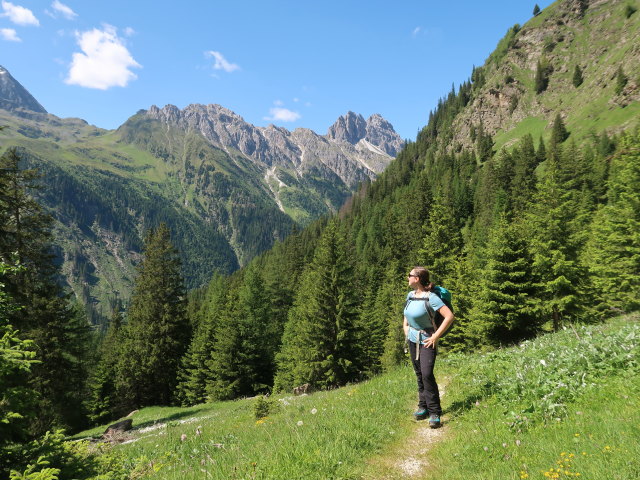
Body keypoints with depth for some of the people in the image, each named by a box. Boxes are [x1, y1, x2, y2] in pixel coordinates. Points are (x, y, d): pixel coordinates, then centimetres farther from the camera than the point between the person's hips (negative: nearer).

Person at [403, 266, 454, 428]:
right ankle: (423, 407, 22)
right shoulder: (410, 295, 4)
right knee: (419, 374, 11)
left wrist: (436, 336, -20)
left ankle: (435, 413, -6)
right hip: (413, 340, 7)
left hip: (427, 341, -7)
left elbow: (450, 316, -23)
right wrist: (405, 327, 9)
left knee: (427, 374, -16)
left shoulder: (431, 297, -19)